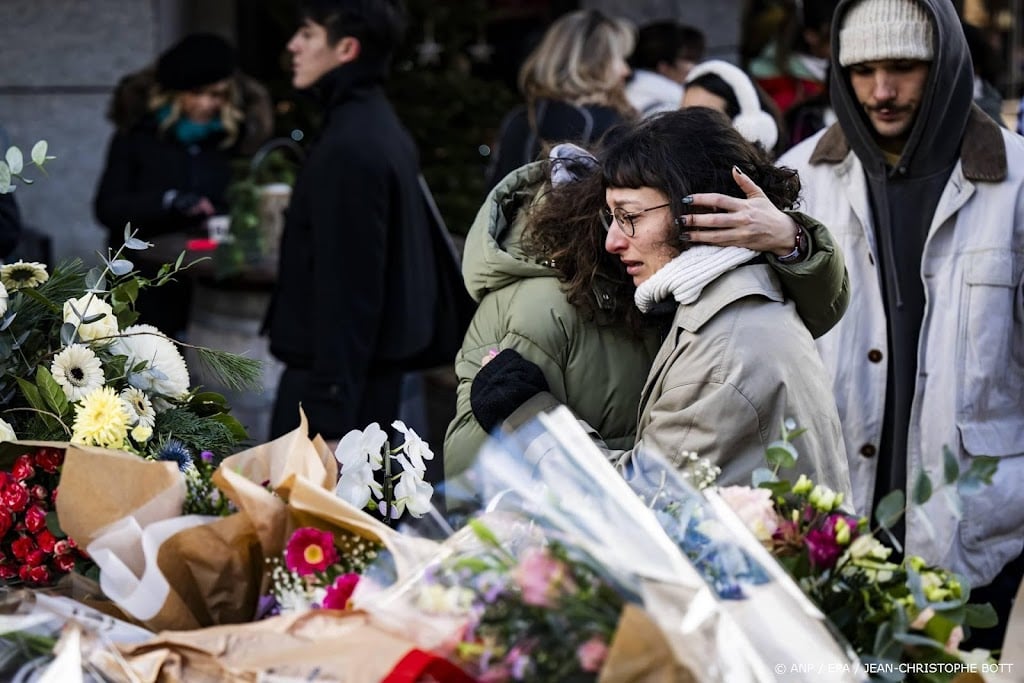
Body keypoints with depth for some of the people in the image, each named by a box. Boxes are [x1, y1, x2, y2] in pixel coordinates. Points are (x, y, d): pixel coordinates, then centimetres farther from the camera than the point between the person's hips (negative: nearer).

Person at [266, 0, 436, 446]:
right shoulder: (380, 127, 12)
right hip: (371, 368, 10)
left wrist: (329, 412, -22)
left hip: (337, 374, -10)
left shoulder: (350, 146, -19)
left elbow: (346, 288, -22)